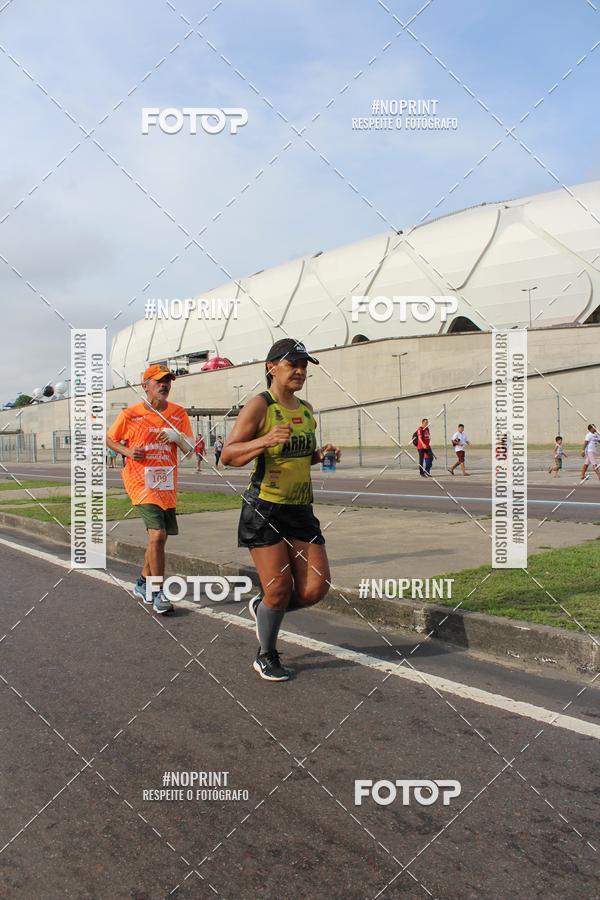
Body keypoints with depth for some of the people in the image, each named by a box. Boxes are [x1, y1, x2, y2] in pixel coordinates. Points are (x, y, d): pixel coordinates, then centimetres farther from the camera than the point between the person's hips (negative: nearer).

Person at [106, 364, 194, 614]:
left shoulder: (179, 413, 5)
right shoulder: (130, 414, -3)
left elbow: (190, 448, 3)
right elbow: (109, 439, 9)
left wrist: (177, 436, -18)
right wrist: (127, 452, -10)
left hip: (167, 483, 5)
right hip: (141, 481, -5)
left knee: (158, 537, 15)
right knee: (157, 534, -18)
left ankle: (142, 584, 36)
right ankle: (158, 593, -6)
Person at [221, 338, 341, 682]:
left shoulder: (307, 409, 13)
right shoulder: (259, 406, -8)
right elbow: (228, 455, -12)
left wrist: (321, 454, 5)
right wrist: (265, 440, -27)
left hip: (301, 511, 6)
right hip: (264, 510, -6)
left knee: (316, 588, 0)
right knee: (279, 587, -4)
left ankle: (262, 607, 30)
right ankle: (266, 657, 22)